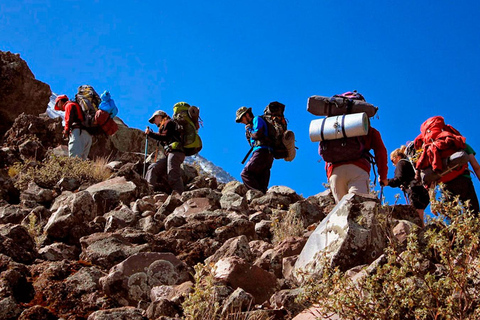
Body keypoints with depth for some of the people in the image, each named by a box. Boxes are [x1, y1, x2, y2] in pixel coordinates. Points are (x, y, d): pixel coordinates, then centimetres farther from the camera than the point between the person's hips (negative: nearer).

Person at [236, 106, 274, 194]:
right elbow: (252, 144, 27)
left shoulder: (257, 119, 5)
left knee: (245, 173, -18)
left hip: (262, 152, -10)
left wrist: (249, 132, 8)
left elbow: (257, 134, -10)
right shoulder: (251, 125, 32)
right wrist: (248, 134, 14)